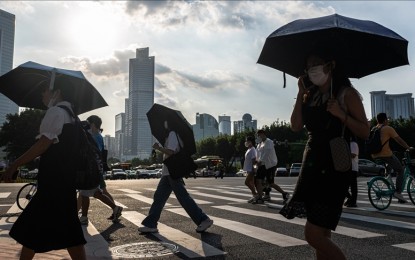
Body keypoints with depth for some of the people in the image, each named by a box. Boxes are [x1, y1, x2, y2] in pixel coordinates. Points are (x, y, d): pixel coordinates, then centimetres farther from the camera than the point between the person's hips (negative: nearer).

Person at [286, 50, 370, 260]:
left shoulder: (346, 94, -3)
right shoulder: (310, 96, 14)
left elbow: (365, 132, -5)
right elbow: (296, 126, 2)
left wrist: (341, 115, -19)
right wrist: (301, 93, 0)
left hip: (334, 168, -6)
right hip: (311, 165, 6)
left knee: (314, 234, -10)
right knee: (321, 233, 11)